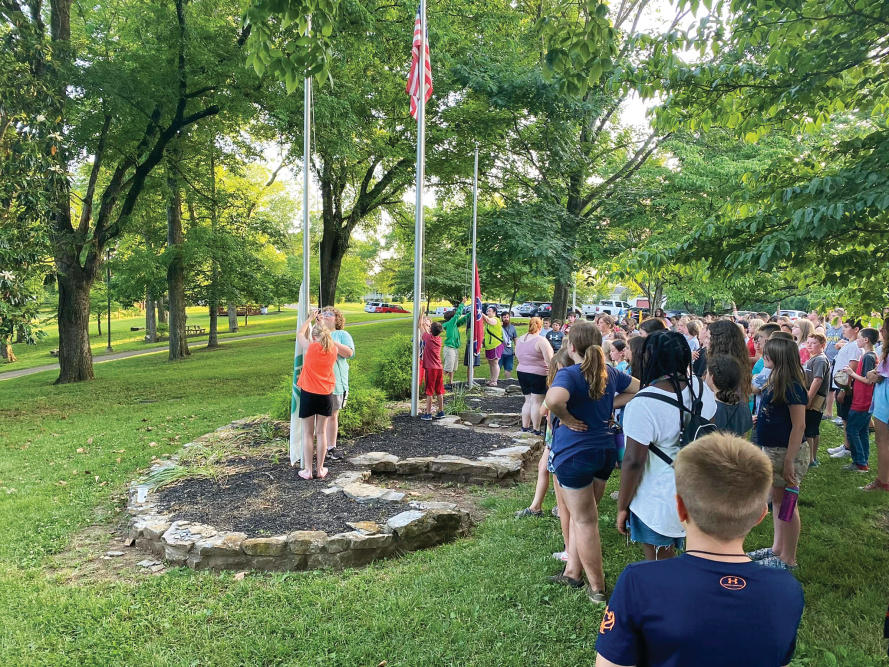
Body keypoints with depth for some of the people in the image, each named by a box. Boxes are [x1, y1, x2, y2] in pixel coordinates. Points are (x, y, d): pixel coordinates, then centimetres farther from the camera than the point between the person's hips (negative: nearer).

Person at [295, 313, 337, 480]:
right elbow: (328, 338, 22)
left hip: (308, 394, -3)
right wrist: (321, 323, 26)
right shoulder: (333, 350, -2)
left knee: (308, 433, 6)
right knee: (321, 432, 11)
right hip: (326, 395, 3)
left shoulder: (310, 347, -12)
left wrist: (311, 318, 18)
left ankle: (307, 470, 10)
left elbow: (300, 333, 8)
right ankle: (320, 469, 15)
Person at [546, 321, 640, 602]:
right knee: (581, 515, 21)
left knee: (585, 521, 6)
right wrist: (609, 405, 9)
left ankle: (597, 588, 16)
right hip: (605, 450, 7)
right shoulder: (610, 373, 3)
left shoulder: (569, 374, -18)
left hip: (574, 452, -7)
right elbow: (637, 389, 18)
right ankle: (573, 571, 33)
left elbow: (554, 399, -39)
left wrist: (567, 418, -19)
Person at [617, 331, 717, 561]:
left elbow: (633, 461, -22)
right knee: (668, 557, 24)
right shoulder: (701, 388, -5)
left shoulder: (643, 404, -26)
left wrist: (622, 507, -10)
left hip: (656, 505, -7)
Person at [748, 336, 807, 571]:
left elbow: (799, 426, -22)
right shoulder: (775, 381, 6)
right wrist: (757, 419, 8)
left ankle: (788, 559, 14)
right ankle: (777, 549, 31)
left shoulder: (792, 387, -20)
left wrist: (789, 462, -23)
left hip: (787, 451, -9)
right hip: (771, 449, 9)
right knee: (777, 499, 17)